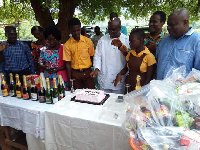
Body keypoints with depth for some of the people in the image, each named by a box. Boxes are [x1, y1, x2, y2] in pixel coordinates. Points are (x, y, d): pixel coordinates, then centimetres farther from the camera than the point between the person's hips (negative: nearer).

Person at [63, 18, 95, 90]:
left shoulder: (88, 41, -2)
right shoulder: (67, 45, -4)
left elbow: (92, 57, 7)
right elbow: (68, 63, -2)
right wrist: (69, 80, -4)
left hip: (87, 72, 1)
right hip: (75, 74, 0)